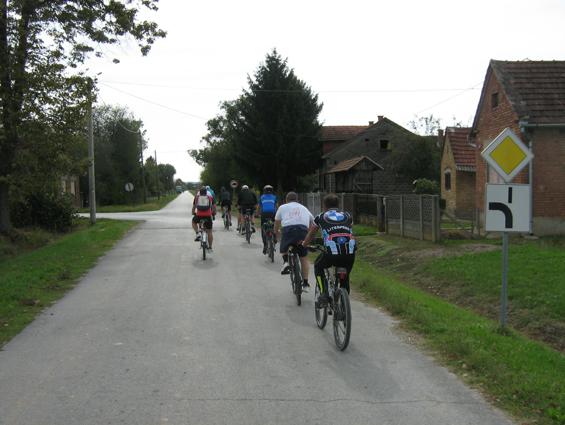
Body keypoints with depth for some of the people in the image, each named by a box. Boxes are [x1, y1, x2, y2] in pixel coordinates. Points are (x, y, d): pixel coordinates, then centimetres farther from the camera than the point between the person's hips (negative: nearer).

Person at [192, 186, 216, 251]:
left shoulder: (196, 197, 14)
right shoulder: (210, 197, 14)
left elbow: (194, 207, 22)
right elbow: (214, 207, 20)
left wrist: (193, 213, 41)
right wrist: (214, 213, 39)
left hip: (199, 216, 0)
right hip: (208, 216, 0)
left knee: (193, 221, 34)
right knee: (209, 232, 15)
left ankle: (197, 234, 15)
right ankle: (210, 247, 18)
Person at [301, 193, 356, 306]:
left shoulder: (320, 217, 21)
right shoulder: (347, 216, 25)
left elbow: (310, 236, 37)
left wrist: (303, 244, 58)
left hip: (332, 252, -2)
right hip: (350, 253, 2)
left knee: (318, 267, 28)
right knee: (345, 278, 28)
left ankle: (324, 294, 13)